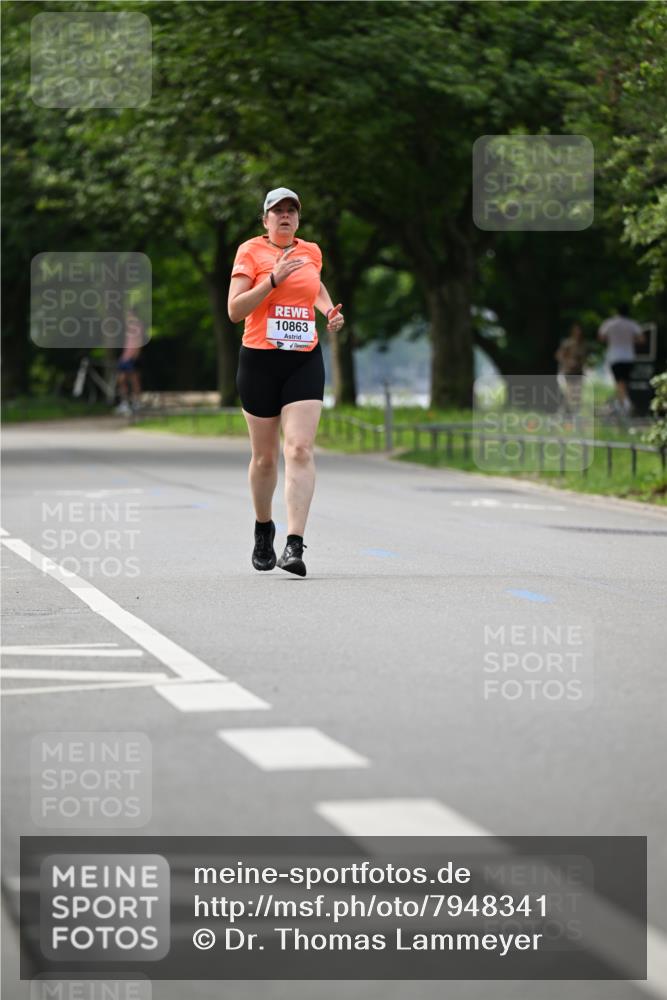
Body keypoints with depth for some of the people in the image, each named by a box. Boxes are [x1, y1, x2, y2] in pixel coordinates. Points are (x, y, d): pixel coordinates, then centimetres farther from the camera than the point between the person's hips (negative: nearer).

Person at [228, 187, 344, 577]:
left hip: (305, 359, 2)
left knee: (300, 449, -15)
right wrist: (274, 279, -18)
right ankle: (263, 527, 34)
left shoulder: (311, 252, 11)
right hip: (259, 359, -2)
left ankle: (295, 544, -21)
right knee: (265, 456, 8)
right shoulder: (251, 251, -2)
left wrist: (329, 310, 15)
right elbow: (235, 310, -10)